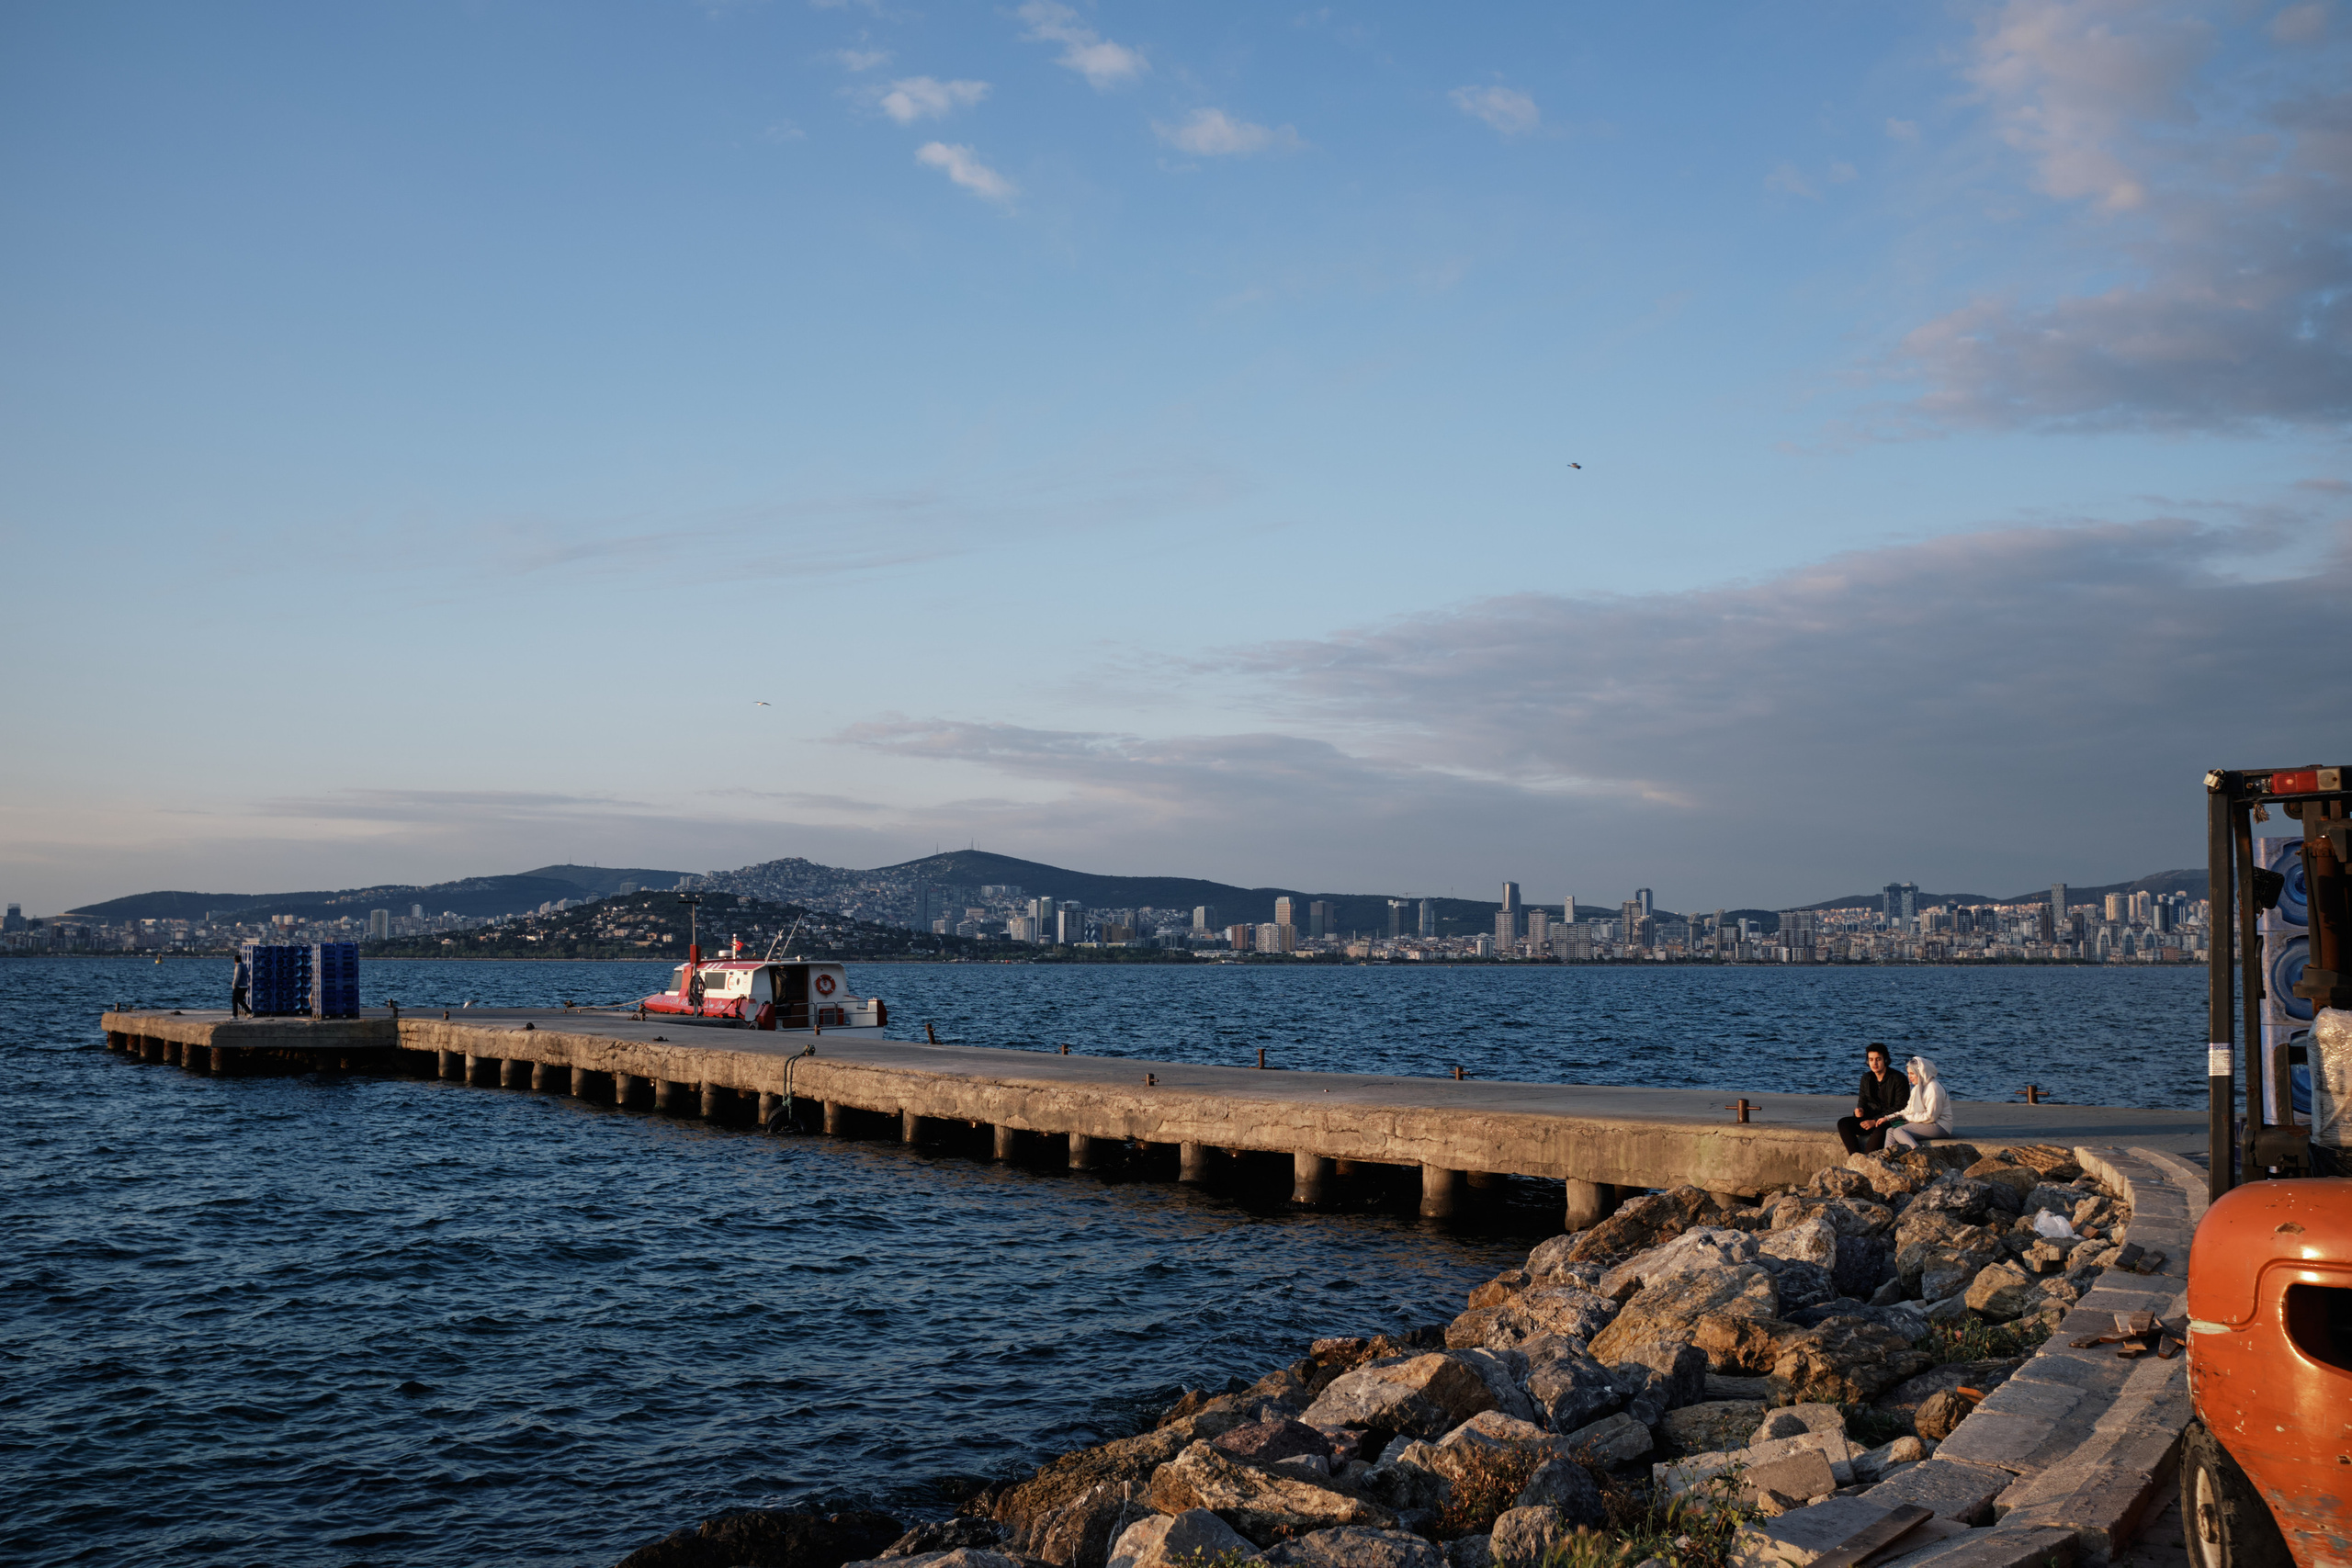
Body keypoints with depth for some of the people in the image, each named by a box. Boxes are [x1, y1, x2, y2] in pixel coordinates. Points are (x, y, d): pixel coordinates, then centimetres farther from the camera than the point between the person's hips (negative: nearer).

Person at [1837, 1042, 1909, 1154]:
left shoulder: (1898, 1078, -9)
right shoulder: (1866, 1078, 10)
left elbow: (1900, 1107, -11)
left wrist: (1875, 1121, -15)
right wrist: (1860, 1109, -8)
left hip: (1892, 1121, -6)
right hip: (1870, 1119, 6)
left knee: (1880, 1130, -39)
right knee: (1843, 1123, -16)